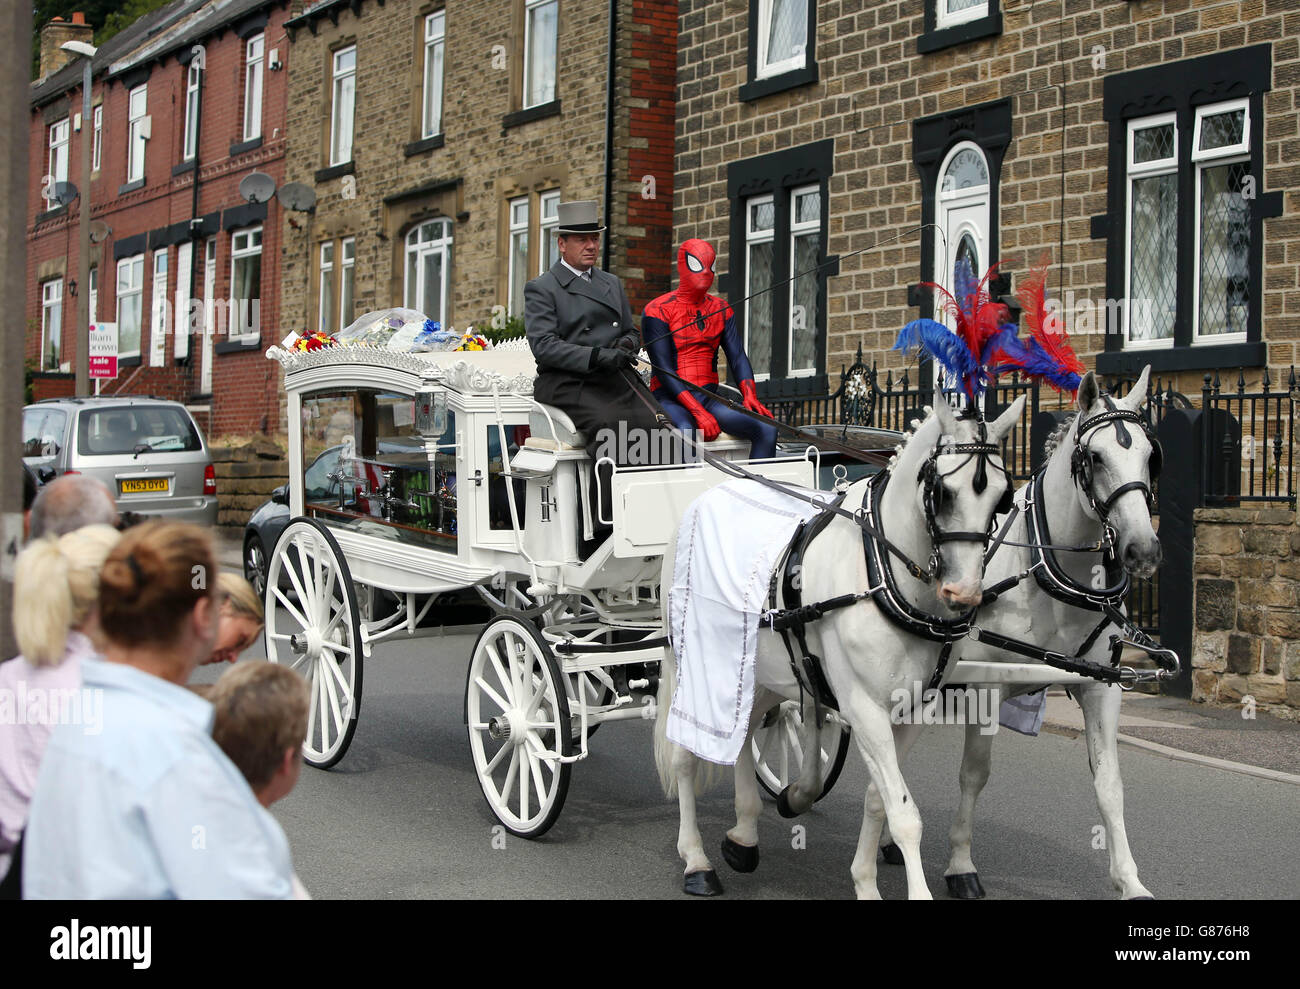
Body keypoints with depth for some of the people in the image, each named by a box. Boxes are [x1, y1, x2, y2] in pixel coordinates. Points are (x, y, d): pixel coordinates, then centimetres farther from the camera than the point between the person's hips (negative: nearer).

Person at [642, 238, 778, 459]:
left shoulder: (721, 310, 15)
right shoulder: (658, 310, -3)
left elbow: (738, 357, 7)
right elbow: (663, 369, -12)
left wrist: (750, 396, -15)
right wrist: (698, 413, -23)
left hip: (709, 398, 6)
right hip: (670, 400, -5)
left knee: (767, 430, -18)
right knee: (686, 432, -40)